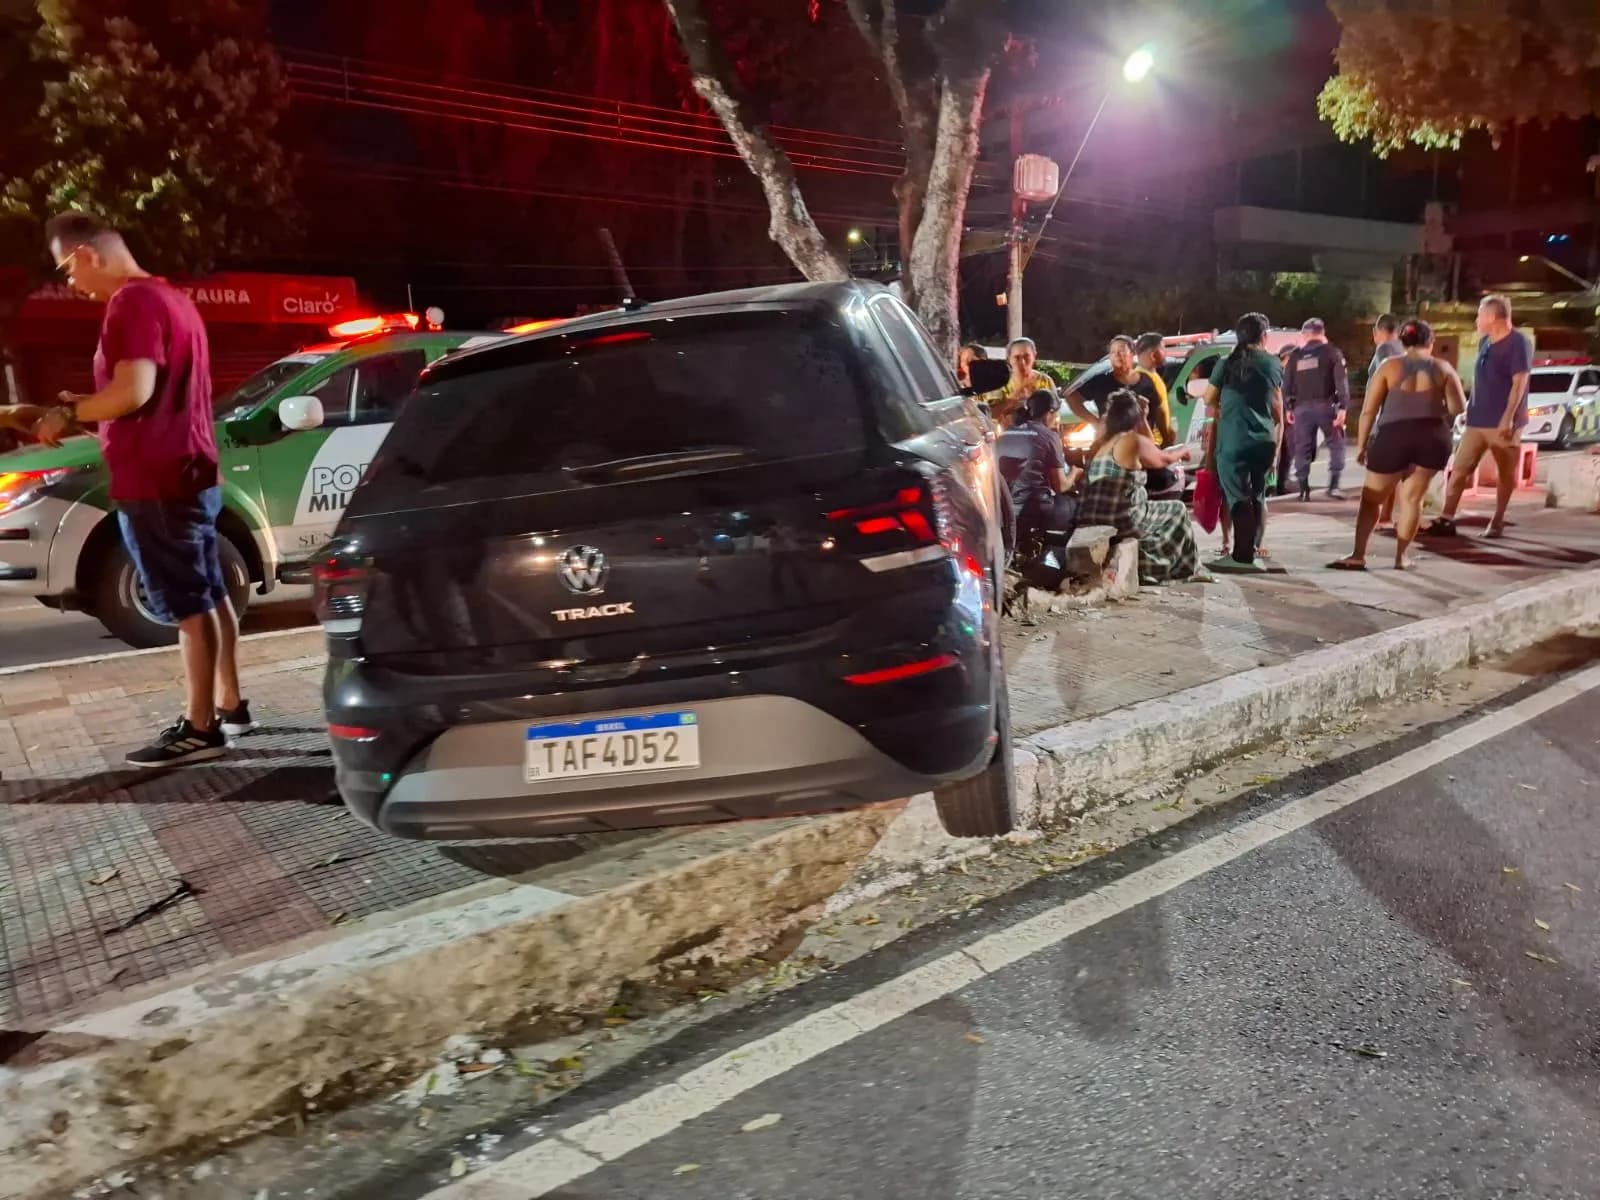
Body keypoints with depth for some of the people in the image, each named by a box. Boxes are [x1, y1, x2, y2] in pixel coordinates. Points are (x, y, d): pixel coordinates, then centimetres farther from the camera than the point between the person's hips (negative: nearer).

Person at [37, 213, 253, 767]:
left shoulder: (132, 302, -14)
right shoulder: (170, 296, 17)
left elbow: (133, 392, -24)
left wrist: (68, 414, -9)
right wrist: (87, 409, 18)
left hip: (156, 481, -10)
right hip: (189, 471, 10)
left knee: (187, 605, -6)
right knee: (208, 595, 13)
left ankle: (200, 728, -1)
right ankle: (229, 705, 21)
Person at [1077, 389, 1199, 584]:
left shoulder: (1101, 443, 11)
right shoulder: (1134, 440, -7)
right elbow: (1163, 459, 12)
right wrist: (1182, 451, 32)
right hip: (1119, 522, -7)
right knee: (1177, 510, 16)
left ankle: (1151, 563, 33)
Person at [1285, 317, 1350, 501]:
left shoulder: (1296, 356, 11)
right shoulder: (1332, 352, 2)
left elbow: (1287, 384, 11)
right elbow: (1341, 381, -6)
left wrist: (1290, 407, 17)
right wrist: (1343, 407, -8)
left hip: (1302, 407, 3)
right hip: (1325, 405, -2)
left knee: (1302, 449, 7)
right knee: (1336, 444, 7)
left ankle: (1304, 489, 6)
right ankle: (1334, 485, -4)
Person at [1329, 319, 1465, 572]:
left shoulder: (1389, 366, 3)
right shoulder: (1443, 368, 8)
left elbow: (1368, 410, -2)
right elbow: (1458, 407, 1)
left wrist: (1361, 444, 4)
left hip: (1394, 436, -2)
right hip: (1432, 437, 2)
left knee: (1371, 498, 8)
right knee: (1412, 497, 12)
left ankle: (1358, 556, 3)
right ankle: (1402, 556, 11)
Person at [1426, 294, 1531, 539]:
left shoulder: (1518, 343, -11)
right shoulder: (1485, 342, 12)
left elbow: (1519, 383, -17)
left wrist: (1508, 418, -22)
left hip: (1502, 423, -7)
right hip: (1477, 420, 7)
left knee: (1505, 473, 7)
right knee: (1459, 468, 0)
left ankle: (1498, 522, 15)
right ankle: (1446, 520, -1)